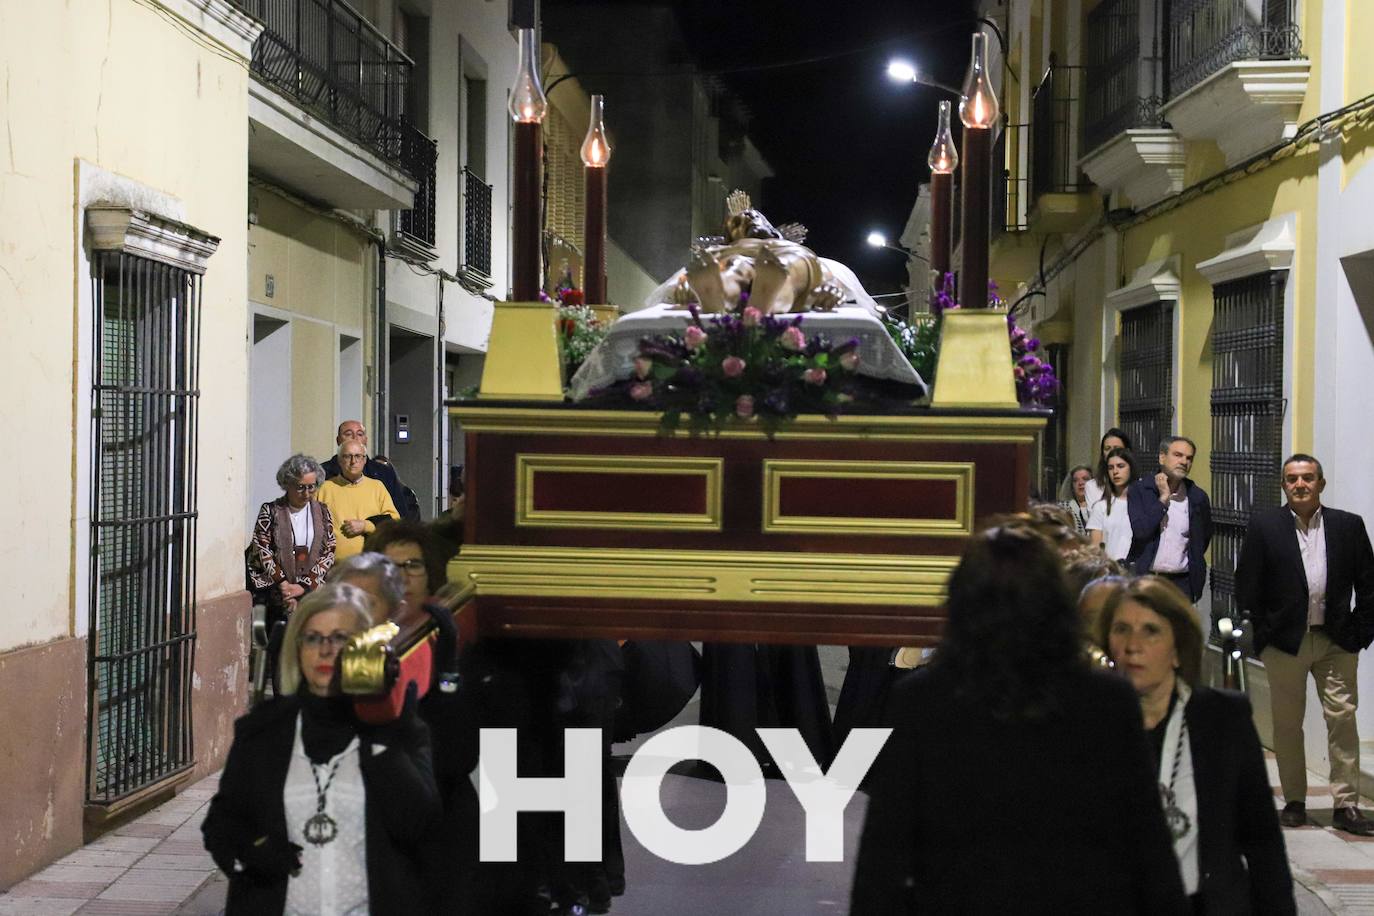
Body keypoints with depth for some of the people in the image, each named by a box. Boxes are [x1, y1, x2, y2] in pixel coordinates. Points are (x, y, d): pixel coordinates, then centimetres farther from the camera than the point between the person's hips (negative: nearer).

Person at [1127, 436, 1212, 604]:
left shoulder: (1198, 497, 6)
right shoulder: (1139, 490, -1)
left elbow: (1205, 536, 21)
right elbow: (1140, 531, -15)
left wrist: (1194, 566, 13)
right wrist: (1163, 498, -12)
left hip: (1181, 582, 2)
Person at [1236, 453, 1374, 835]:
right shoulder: (1264, 524, 0)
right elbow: (1247, 584, 0)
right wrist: (1261, 633, -4)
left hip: (1337, 641, 1)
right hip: (1285, 641, 0)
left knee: (1343, 718, -3)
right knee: (1287, 723, 7)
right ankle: (1294, 801, 18)